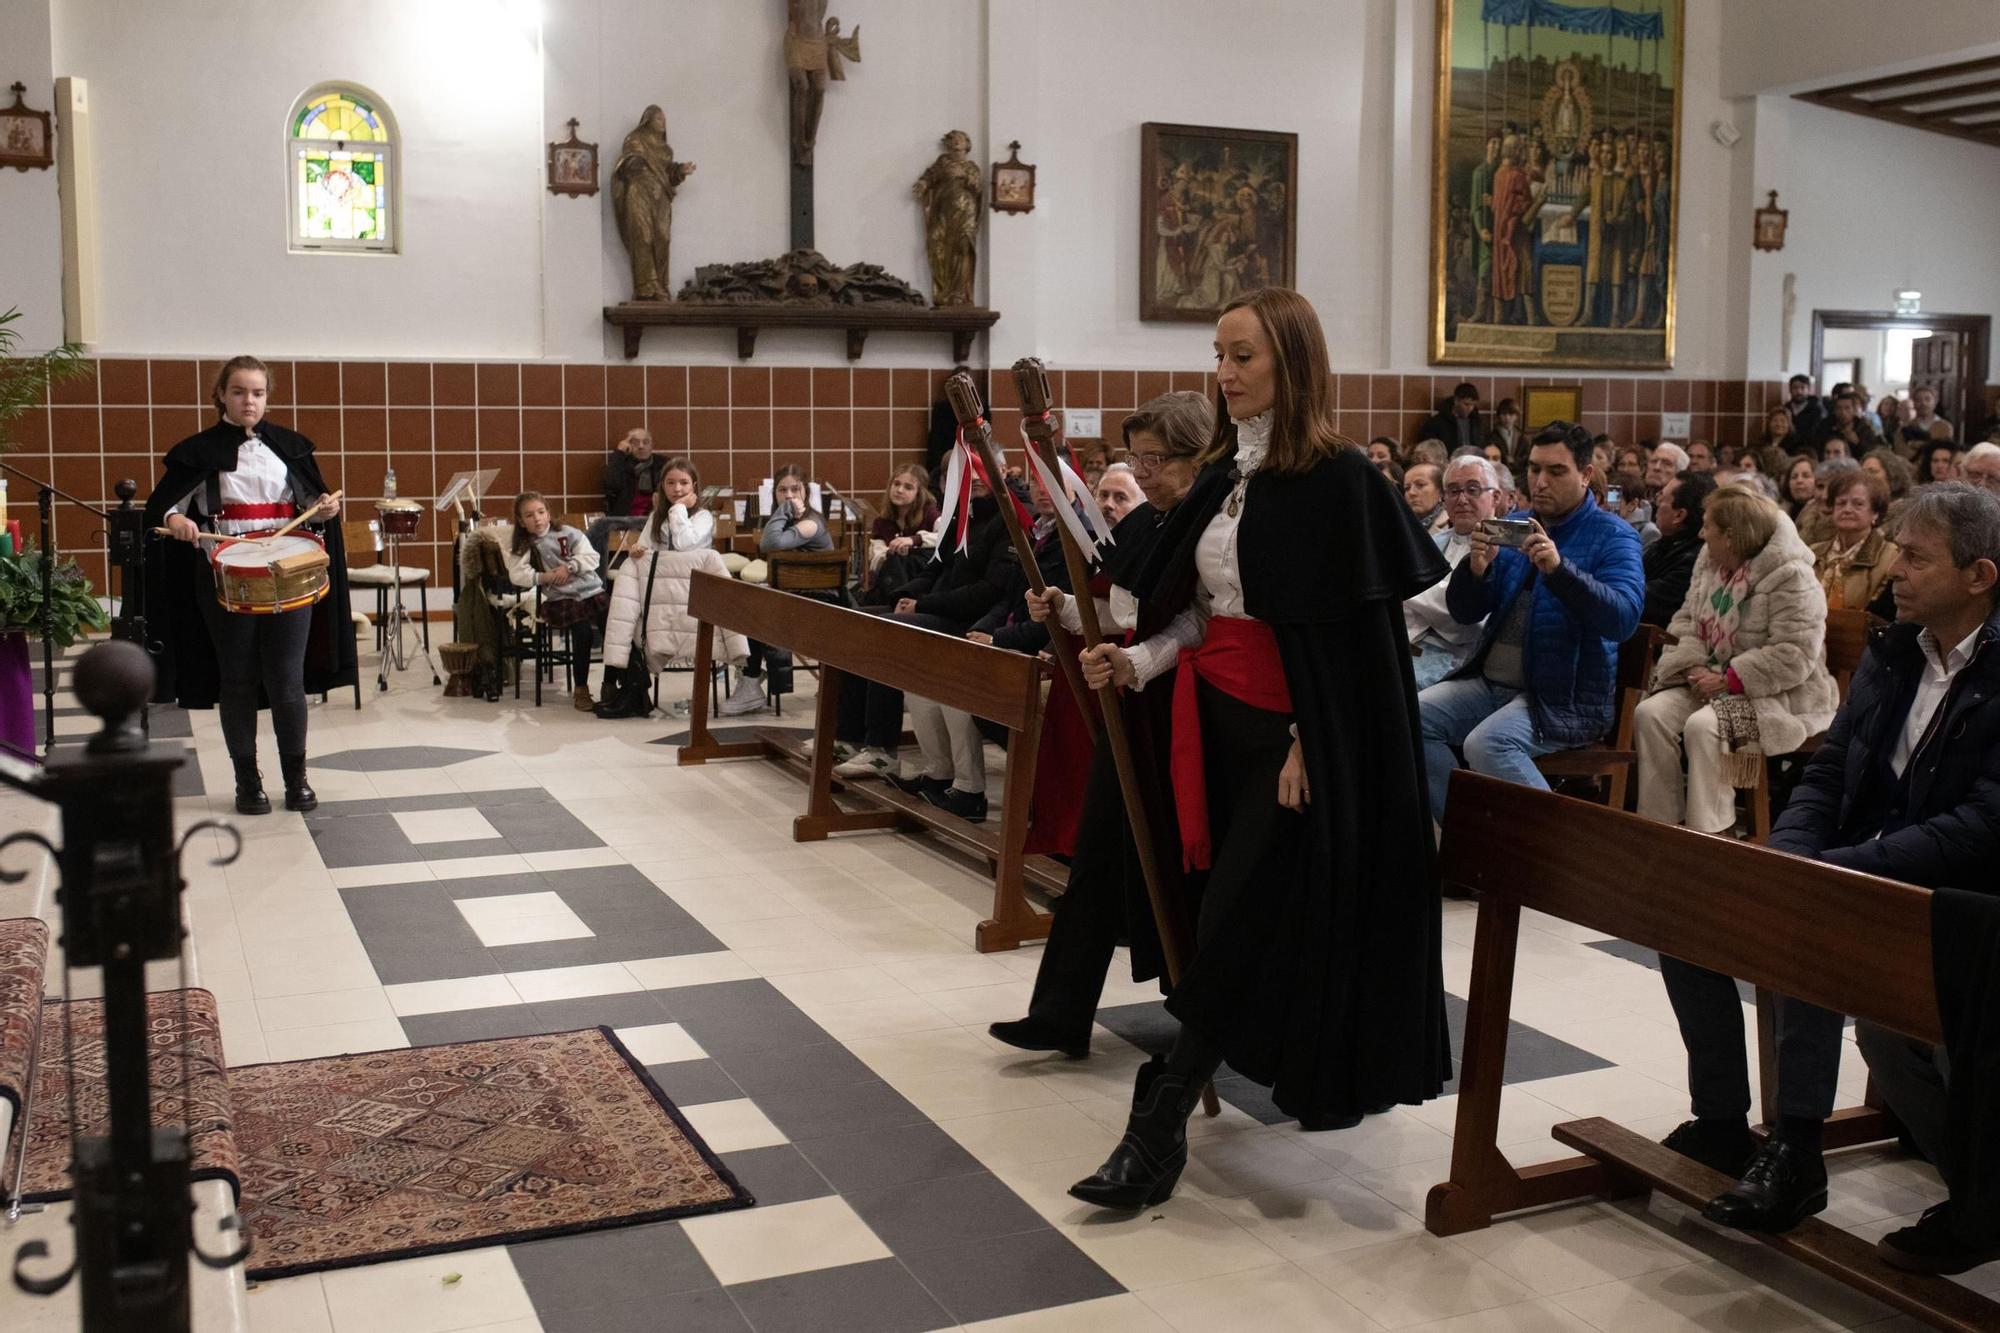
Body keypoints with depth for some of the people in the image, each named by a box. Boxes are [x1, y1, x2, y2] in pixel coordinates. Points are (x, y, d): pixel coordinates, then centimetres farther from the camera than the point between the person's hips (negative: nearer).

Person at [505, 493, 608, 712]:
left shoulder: (567, 533, 10)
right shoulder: (521, 544, 10)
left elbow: (591, 557, 3)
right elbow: (517, 575, -3)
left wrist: (569, 567, -12)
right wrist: (546, 577, -12)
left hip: (591, 591, 2)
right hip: (559, 599, -2)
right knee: (583, 630, -29)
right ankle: (580, 689, -15)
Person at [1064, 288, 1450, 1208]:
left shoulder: (1336, 479, -12)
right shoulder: (1224, 472, 11)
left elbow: (1348, 631, -14)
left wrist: (1307, 744, -17)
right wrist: (1136, 659, -2)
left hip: (1296, 728, -8)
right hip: (1218, 718, 8)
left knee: (1238, 925, -7)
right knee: (1280, 914, 16)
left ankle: (1160, 1128, -5)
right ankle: (1326, 1072, 35)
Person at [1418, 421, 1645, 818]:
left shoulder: (1612, 536, -3)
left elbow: (1624, 618, -20)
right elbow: (1464, 613, 9)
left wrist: (1558, 569, -33)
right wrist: (1476, 569, -14)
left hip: (1565, 696, -6)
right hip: (1490, 682, 6)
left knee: (1486, 743, -30)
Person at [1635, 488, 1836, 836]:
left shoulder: (1792, 577, -17)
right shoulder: (1709, 563, 9)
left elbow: (1795, 654, -23)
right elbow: (1686, 622, 11)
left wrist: (1728, 680, -23)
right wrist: (1693, 667, -9)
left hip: (1777, 694, -7)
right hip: (1714, 680, 8)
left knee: (1703, 726, -32)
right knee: (1650, 713, -17)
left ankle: (1707, 835, -24)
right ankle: (1660, 822, -14)